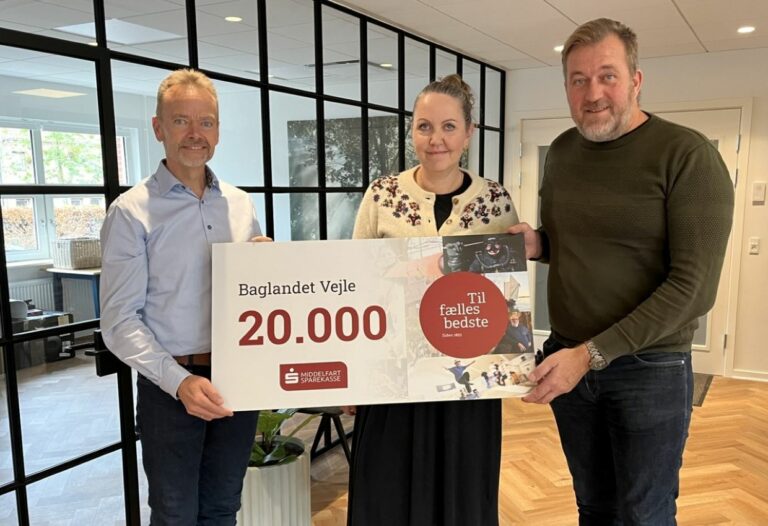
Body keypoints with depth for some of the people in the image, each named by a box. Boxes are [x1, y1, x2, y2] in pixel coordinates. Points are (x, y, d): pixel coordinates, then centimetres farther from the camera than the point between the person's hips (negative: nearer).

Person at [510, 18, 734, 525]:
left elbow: (694, 287, -19)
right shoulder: (561, 152, 5)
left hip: (649, 369, -4)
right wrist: (537, 244, -6)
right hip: (568, 359, 5)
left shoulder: (688, 155, -14)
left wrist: (592, 353, -23)